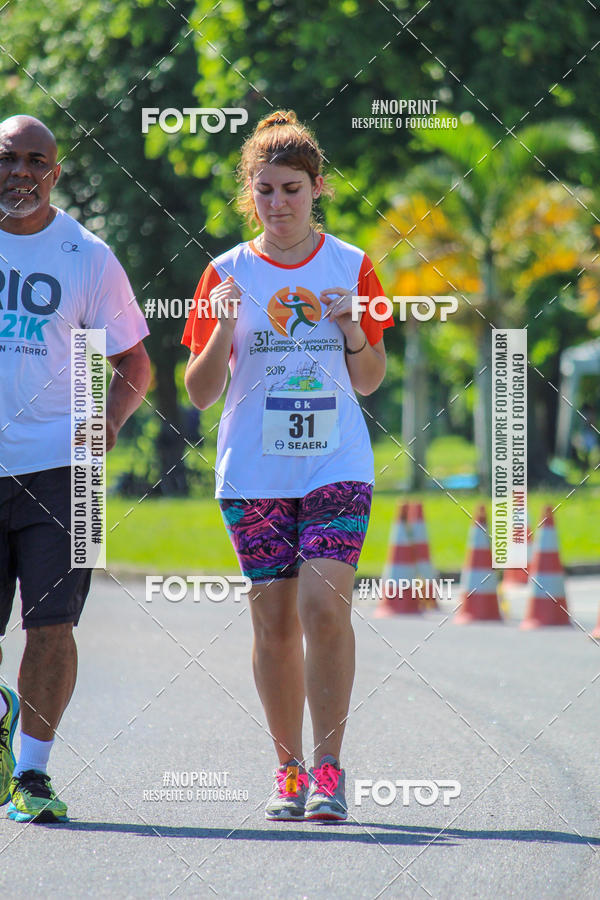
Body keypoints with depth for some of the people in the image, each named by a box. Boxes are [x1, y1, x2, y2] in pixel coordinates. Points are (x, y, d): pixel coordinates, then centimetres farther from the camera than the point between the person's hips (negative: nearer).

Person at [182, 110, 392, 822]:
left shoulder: (350, 267, 5)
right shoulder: (228, 274, 4)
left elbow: (369, 382, 10)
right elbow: (200, 392, 3)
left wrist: (353, 329, -10)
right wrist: (223, 330, -14)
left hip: (337, 467, -1)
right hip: (253, 472, 1)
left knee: (325, 606, -16)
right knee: (275, 621, 2)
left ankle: (328, 768, -10)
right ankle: (289, 769, 15)